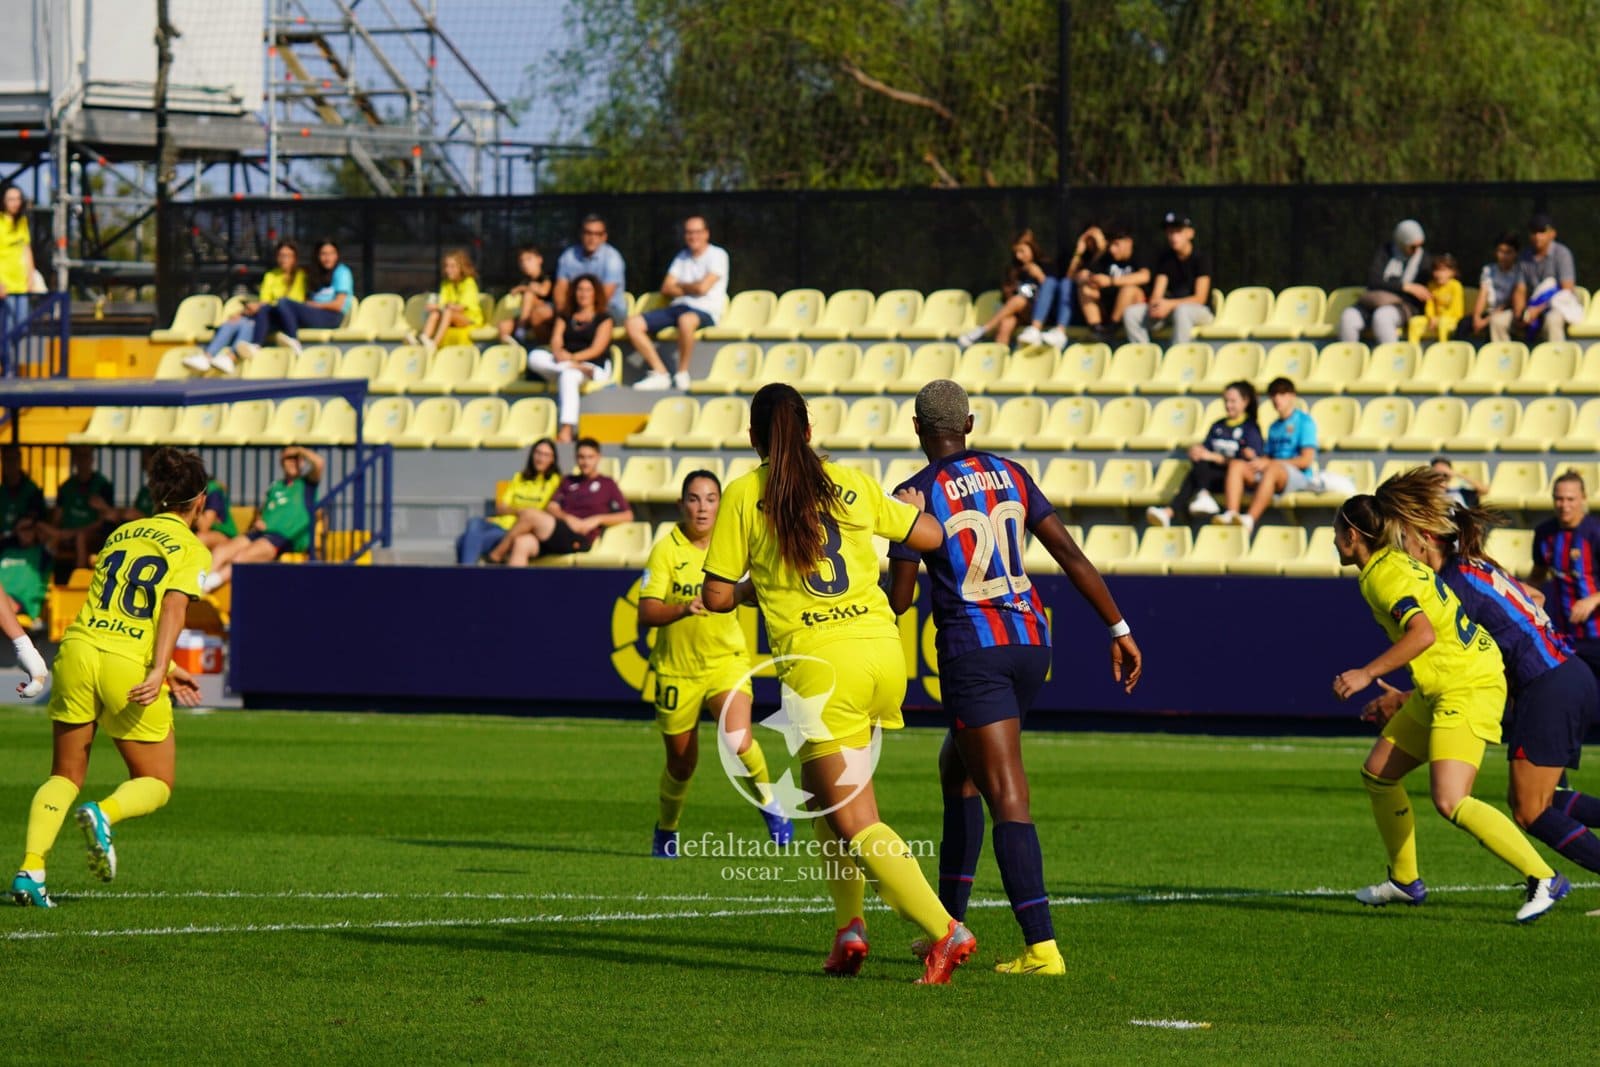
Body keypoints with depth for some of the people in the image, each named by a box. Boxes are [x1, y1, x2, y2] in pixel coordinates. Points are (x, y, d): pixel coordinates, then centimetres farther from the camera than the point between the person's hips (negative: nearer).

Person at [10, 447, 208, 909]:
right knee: (156, 783, 11)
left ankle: (30, 870, -4)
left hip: (79, 647, 5)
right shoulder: (191, 550, 4)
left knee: (65, 775, 15)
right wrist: (158, 671, -20)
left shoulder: (121, 534, 21)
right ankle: (103, 814, -20)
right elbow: (172, 610, -11)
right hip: (128, 666, -4)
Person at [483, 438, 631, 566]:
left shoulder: (607, 485, 13)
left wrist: (596, 520, -6)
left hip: (579, 540, -5)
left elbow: (628, 515, 6)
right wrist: (566, 517, -6)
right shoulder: (568, 482, 27)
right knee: (522, 542, -28)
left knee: (528, 514, -23)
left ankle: (496, 555, -14)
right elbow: (551, 507, 16)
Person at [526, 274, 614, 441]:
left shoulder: (603, 320, 10)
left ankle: (566, 430, -53)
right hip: (562, 363, 4)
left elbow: (597, 349, -4)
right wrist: (559, 354, -17)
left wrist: (572, 358, -18)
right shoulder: (565, 319, 23)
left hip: (594, 368, -4)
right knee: (535, 357, -25)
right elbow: (556, 344, 7)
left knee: (569, 375, -40)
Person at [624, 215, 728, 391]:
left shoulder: (717, 255, 1)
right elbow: (666, 289, 12)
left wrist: (680, 286, 6)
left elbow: (703, 287, -11)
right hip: (678, 307, 7)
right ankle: (660, 374, -16)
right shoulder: (682, 257, 21)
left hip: (705, 311, -7)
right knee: (633, 323, -13)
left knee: (686, 319, -44)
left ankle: (682, 373, -27)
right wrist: (690, 289, -3)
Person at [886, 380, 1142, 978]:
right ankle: (950, 920, 26)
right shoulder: (1009, 475, 9)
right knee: (957, 767, 23)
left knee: (1007, 797, -9)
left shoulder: (914, 497, -6)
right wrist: (1119, 629, 10)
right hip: (1030, 641, 6)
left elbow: (898, 599, -5)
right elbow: (1071, 555, 6)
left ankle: (1041, 946, -17)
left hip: (972, 650, -6)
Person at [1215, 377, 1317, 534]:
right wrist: (1259, 461, -4)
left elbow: (1306, 460, -7)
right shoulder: (1274, 427, 24)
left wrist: (1268, 462, -10)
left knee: (1273, 468, -39)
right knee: (1236, 464, -16)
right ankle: (1231, 514, -36)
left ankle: (1250, 519, -51)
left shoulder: (1305, 420, 2)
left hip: (1299, 477, -7)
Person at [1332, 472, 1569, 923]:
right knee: (1377, 773, 17)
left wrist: (1368, 674, -25)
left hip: (1469, 690, -11)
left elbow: (1423, 634, -29)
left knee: (1450, 801, -21)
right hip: (1438, 691, 11)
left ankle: (1543, 880, -19)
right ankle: (1405, 881, 29)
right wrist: (1399, 704, 28)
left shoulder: (1383, 574, -15)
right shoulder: (1396, 564, 15)